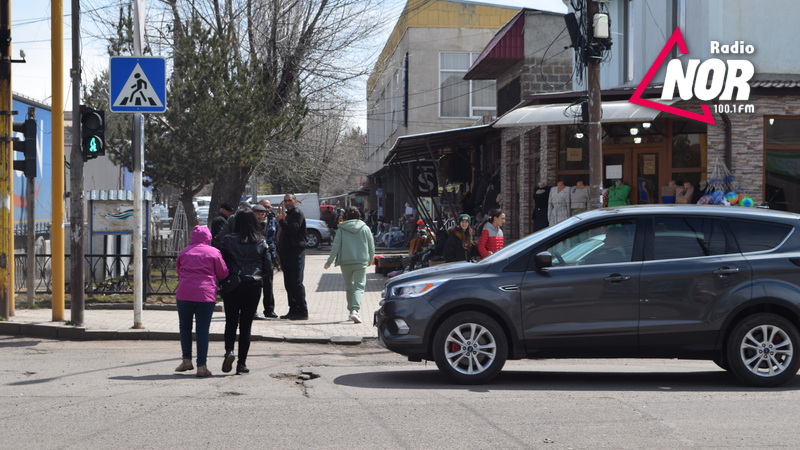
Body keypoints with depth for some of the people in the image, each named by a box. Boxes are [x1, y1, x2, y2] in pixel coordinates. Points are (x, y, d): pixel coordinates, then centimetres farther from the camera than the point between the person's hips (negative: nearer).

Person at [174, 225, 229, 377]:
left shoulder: (184, 252, 8)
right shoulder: (214, 252, 2)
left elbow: (178, 269, 17)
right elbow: (223, 273, 5)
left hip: (184, 294, 1)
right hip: (206, 295, -1)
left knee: (185, 327, 17)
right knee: (203, 330, 1)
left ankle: (187, 360, 13)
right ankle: (201, 366, -3)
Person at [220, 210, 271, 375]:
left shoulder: (228, 240, -7)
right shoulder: (261, 242, -2)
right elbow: (268, 267, 2)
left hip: (232, 286, -1)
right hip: (253, 287, 1)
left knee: (231, 322, 11)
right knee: (246, 325, 7)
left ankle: (229, 350, -14)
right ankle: (242, 363, 6)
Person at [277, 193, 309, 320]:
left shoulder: (298, 213, -8)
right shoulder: (286, 213, 20)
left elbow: (293, 229, -22)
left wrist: (281, 220, -18)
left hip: (296, 252, -9)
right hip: (286, 252, 9)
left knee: (296, 283, -10)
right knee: (289, 284, 9)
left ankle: (302, 312, -8)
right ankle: (293, 310, 14)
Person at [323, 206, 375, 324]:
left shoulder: (342, 229, 1)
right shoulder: (365, 228, 3)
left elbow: (335, 247, -3)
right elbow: (371, 247, 7)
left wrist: (329, 262, 3)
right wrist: (370, 260, 23)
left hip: (345, 262, 1)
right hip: (361, 262, -1)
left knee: (349, 287, 16)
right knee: (359, 287, -6)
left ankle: (352, 311, 20)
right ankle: (355, 310, -26)